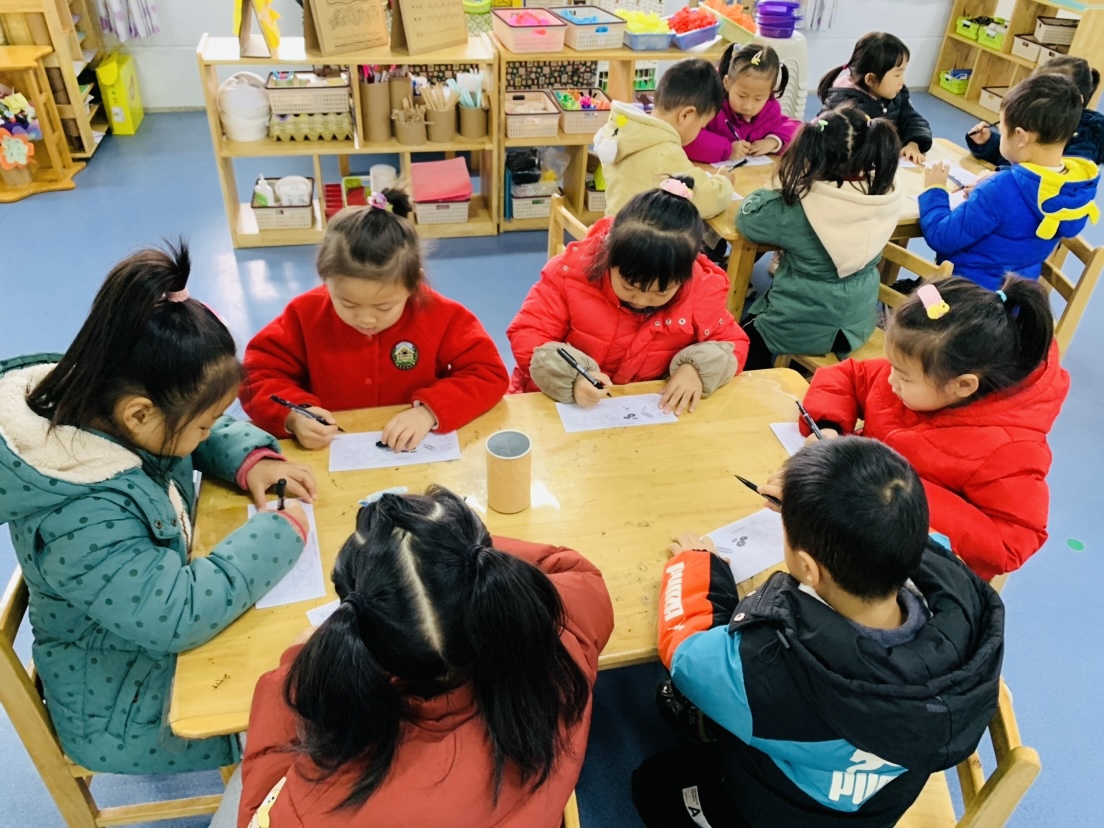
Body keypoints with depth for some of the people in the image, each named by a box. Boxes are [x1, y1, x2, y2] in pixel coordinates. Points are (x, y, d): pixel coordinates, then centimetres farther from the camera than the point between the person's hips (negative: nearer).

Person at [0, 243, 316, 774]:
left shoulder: (103, 409, -12)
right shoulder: (82, 517, -39)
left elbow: (214, 433, 5)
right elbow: (178, 616, -40)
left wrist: (250, 458, -15)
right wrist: (280, 531, -31)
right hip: (127, 711, -8)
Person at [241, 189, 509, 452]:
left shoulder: (440, 316, -11)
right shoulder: (306, 316, -8)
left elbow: (489, 373, -12)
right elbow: (256, 375, -2)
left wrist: (430, 411, -26)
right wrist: (293, 416, -22)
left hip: (419, 456, 0)